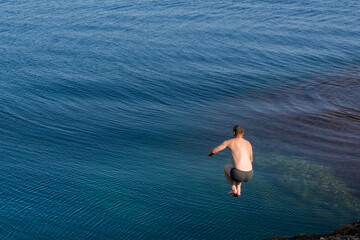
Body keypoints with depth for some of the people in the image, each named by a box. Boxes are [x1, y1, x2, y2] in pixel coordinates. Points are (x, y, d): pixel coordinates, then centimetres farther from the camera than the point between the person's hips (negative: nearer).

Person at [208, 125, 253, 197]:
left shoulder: (229, 142, 5)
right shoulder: (248, 144, 19)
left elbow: (214, 151, 10)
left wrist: (210, 153, 35)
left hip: (238, 175, -4)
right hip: (249, 175, 4)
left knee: (226, 167, 32)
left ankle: (233, 189, 21)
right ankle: (238, 190, 28)